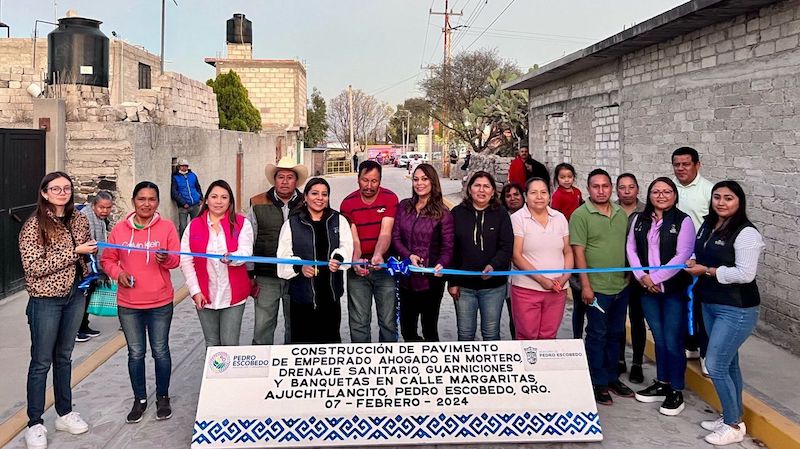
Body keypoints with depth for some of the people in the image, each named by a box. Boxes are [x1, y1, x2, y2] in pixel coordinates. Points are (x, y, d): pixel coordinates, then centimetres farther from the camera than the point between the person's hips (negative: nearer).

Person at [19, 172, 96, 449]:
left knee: (64, 356, 17)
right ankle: (35, 424, 15)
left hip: (74, 296, 5)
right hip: (46, 299, -5)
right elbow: (33, 267, -20)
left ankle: (65, 413, 29)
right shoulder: (33, 226, -13)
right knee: (41, 361, 4)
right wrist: (74, 252, -21)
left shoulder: (79, 221, 4)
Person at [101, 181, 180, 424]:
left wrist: (165, 259, -27)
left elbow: (176, 259, -5)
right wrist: (118, 272, -12)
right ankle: (140, 399, 27)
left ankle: (162, 397, 26)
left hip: (160, 303, -1)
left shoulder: (167, 227, -4)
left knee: (160, 351, 9)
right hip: (128, 304, 1)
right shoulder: (120, 229, 0)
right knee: (136, 353, 11)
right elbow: (107, 259, 7)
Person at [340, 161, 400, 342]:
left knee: (388, 321, 5)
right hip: (358, 268, 1)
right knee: (359, 322, 7)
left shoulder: (390, 199, -6)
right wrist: (356, 261, -28)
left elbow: (385, 233, -16)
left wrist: (378, 255, -35)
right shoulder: (348, 203, -1)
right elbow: (353, 238, -8)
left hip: (384, 265, -1)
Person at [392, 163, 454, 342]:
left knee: (429, 330, 6)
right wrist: (409, 256, -14)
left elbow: (448, 247, -6)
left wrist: (442, 264, -27)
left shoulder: (442, 213, -4)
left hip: (431, 279, -4)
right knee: (407, 331, 13)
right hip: (407, 278, 4)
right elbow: (395, 237, 4)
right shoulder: (404, 206, 6)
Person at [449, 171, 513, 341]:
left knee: (491, 333, 8)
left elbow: (507, 247, -6)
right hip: (464, 285, 1)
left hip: (494, 285, 0)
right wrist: (452, 281, -2)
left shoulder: (501, 214, 1)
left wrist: (493, 266, -25)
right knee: (465, 334, 9)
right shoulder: (458, 213, 2)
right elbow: (450, 249, 2)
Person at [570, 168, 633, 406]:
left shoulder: (621, 213, 8)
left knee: (615, 334, 16)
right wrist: (585, 285, -15)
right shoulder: (581, 215, -9)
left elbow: (628, 246, 15)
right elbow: (578, 252, -12)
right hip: (597, 287, -6)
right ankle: (598, 383, 17)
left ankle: (612, 377, 30)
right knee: (597, 335, 4)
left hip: (621, 285, 6)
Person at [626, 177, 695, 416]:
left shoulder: (683, 221, -7)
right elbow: (631, 249, 6)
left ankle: (676, 391, 13)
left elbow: (682, 256, -13)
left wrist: (654, 277, -15)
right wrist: (642, 276, -8)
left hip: (674, 288, -4)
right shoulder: (640, 220, 8)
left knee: (673, 341, -1)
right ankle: (662, 384, 28)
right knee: (659, 339, 14)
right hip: (647, 289, 4)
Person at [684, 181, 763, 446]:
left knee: (715, 365, -6)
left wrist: (706, 270, -18)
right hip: (710, 304, 8)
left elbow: (745, 274, -24)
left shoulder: (746, 234, -18)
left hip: (736, 311, -8)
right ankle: (732, 416, 30)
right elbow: (700, 255, 21)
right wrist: (693, 262, -2)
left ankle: (734, 425, 11)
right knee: (728, 364, 17)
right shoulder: (708, 225, 7)